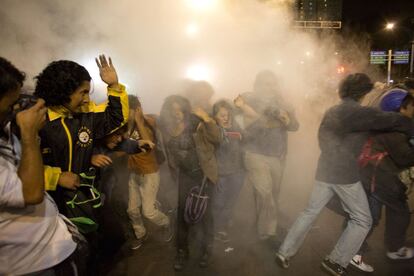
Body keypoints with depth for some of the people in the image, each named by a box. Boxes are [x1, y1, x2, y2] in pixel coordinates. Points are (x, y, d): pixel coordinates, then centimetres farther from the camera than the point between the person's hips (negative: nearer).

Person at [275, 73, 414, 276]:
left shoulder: (330, 112, 13)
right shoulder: (358, 113, -11)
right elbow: (396, 121, -12)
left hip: (324, 172, 7)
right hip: (346, 175, -7)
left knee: (310, 212, 16)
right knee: (362, 220, 11)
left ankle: (284, 252, 18)